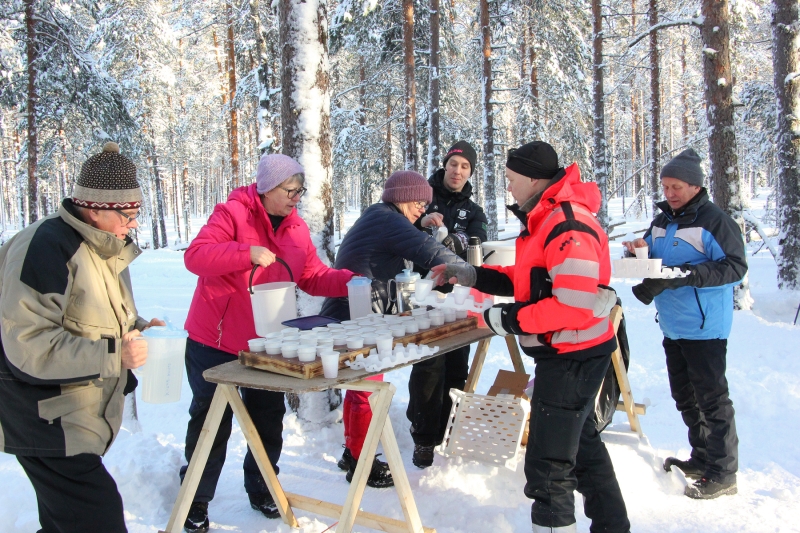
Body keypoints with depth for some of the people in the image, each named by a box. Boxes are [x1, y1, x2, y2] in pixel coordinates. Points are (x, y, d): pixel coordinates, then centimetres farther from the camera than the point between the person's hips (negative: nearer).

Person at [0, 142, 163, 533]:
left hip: (83, 417, 10)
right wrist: (113, 354, -27)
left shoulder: (106, 248, 11)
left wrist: (137, 329, 3)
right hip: (47, 422, -10)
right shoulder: (45, 248, -20)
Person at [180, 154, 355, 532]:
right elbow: (195, 256, -25)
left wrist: (350, 281, -12)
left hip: (266, 344, 6)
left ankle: (261, 490, 34)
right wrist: (248, 253, -36)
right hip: (215, 343, -5)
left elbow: (312, 277, 5)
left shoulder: (296, 228, 4)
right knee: (211, 423, 6)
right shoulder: (233, 213, -14)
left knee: (268, 419, 14)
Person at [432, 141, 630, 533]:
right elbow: (530, 281, 16)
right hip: (563, 354, 11)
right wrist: (470, 275, 8)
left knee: (547, 463, -4)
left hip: (573, 358, -11)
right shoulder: (545, 218, 10)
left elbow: (575, 306, -30)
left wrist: (511, 319, -22)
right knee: (582, 442, 25)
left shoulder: (568, 226, -24)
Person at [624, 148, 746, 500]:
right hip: (672, 326, 9)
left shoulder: (714, 221, -12)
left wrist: (686, 275, -29)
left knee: (710, 398, -4)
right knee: (684, 396, 17)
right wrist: (640, 252, -4)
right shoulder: (662, 221, 13)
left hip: (704, 327, -9)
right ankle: (702, 459, 30)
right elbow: (653, 259, 20)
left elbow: (735, 266, -19)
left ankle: (723, 473, 5)